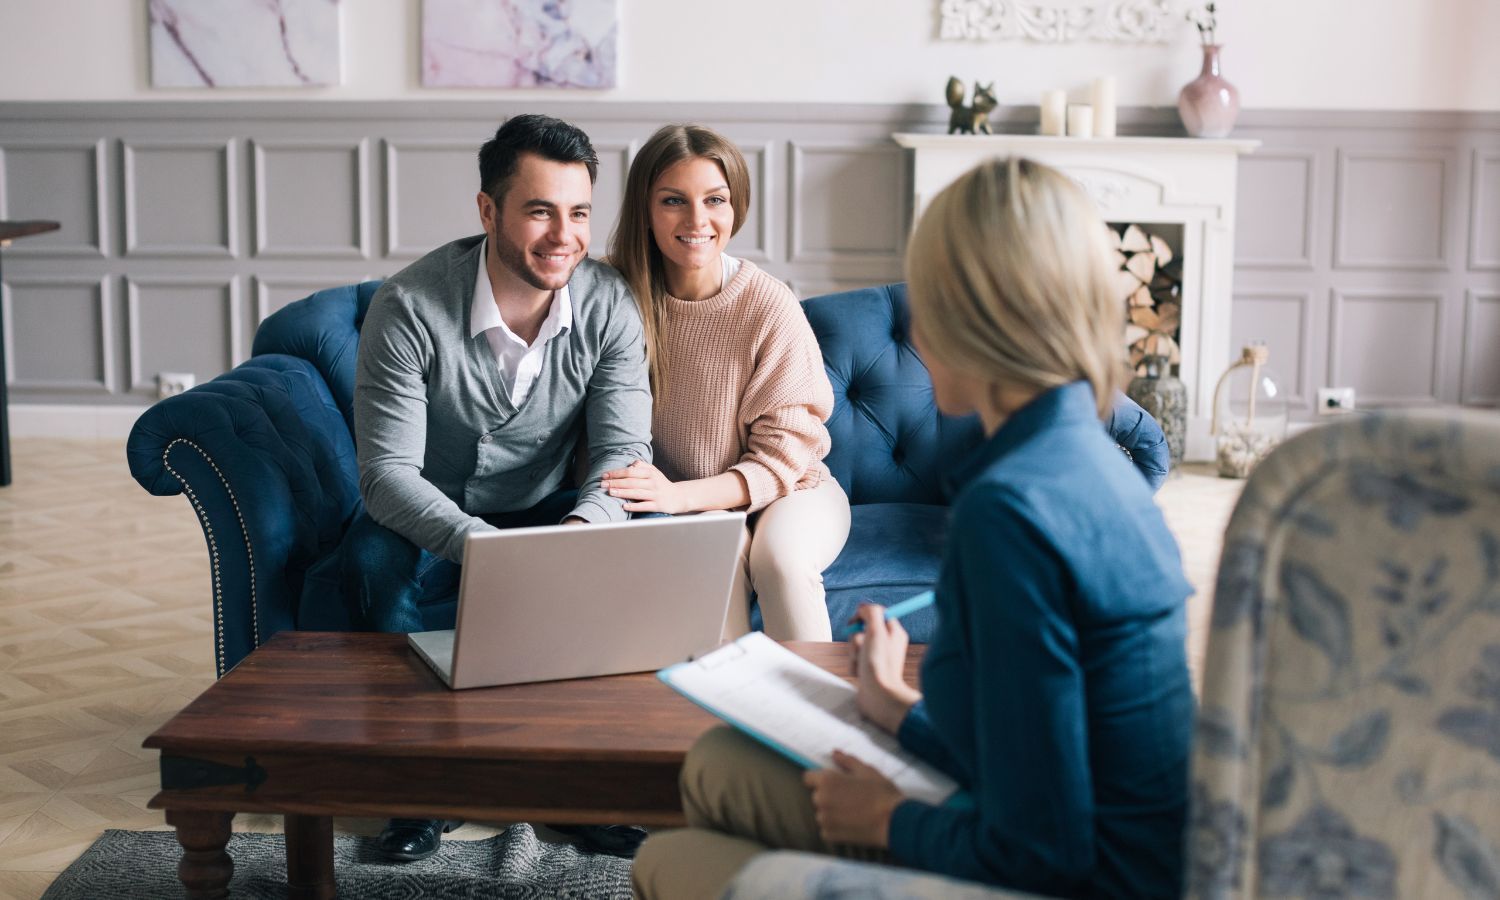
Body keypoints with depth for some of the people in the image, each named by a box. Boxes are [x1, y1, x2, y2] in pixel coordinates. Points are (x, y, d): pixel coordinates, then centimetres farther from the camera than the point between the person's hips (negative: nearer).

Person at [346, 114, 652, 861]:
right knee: (371, 557, -35)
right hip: (430, 520, -2)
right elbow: (385, 471, -25)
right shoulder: (409, 306, -22)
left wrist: (580, 530, -40)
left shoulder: (609, 306, -13)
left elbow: (623, 451, -17)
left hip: (544, 514, 2)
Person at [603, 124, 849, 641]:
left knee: (777, 554, -32)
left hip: (791, 493, -1)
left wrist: (676, 495, -28)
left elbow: (782, 455, -13)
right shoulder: (622, 293, -10)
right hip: (686, 507, 1)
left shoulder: (770, 307, -16)